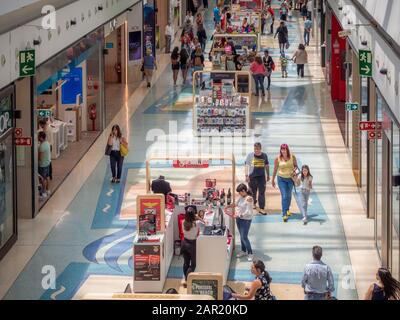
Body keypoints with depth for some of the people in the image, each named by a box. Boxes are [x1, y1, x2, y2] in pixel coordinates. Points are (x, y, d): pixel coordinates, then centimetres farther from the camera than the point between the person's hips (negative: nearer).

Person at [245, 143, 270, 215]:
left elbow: (267, 165, 17)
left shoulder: (264, 155, 5)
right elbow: (246, 165, -2)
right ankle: (253, 203, 35)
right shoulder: (250, 155, -3)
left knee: (262, 192, -3)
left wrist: (268, 175, 20)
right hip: (252, 176, -1)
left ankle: (262, 208, -1)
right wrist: (247, 175, -9)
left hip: (262, 176, 1)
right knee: (253, 191, 9)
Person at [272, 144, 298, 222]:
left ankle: (287, 210, 42)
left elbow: (296, 165, 4)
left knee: (289, 195, 19)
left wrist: (294, 170, -19)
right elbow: (275, 169, -3)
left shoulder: (292, 157, -8)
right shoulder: (278, 159, -11)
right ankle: (284, 214, -11)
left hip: (290, 178, 3)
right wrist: (273, 180, 3)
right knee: (284, 196, -12)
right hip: (281, 179, -2)